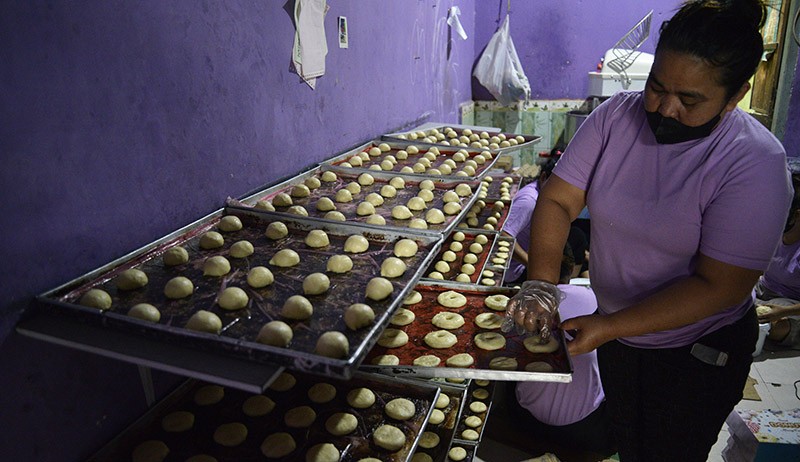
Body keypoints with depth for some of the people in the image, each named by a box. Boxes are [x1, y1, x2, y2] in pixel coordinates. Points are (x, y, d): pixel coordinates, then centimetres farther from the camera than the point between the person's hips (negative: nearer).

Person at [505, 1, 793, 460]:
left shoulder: (756, 162, -24)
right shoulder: (617, 115, -13)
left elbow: (720, 285, -25)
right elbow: (558, 200, -14)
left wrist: (610, 328, -30)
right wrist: (542, 283, -29)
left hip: (698, 353, -3)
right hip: (613, 329, 4)